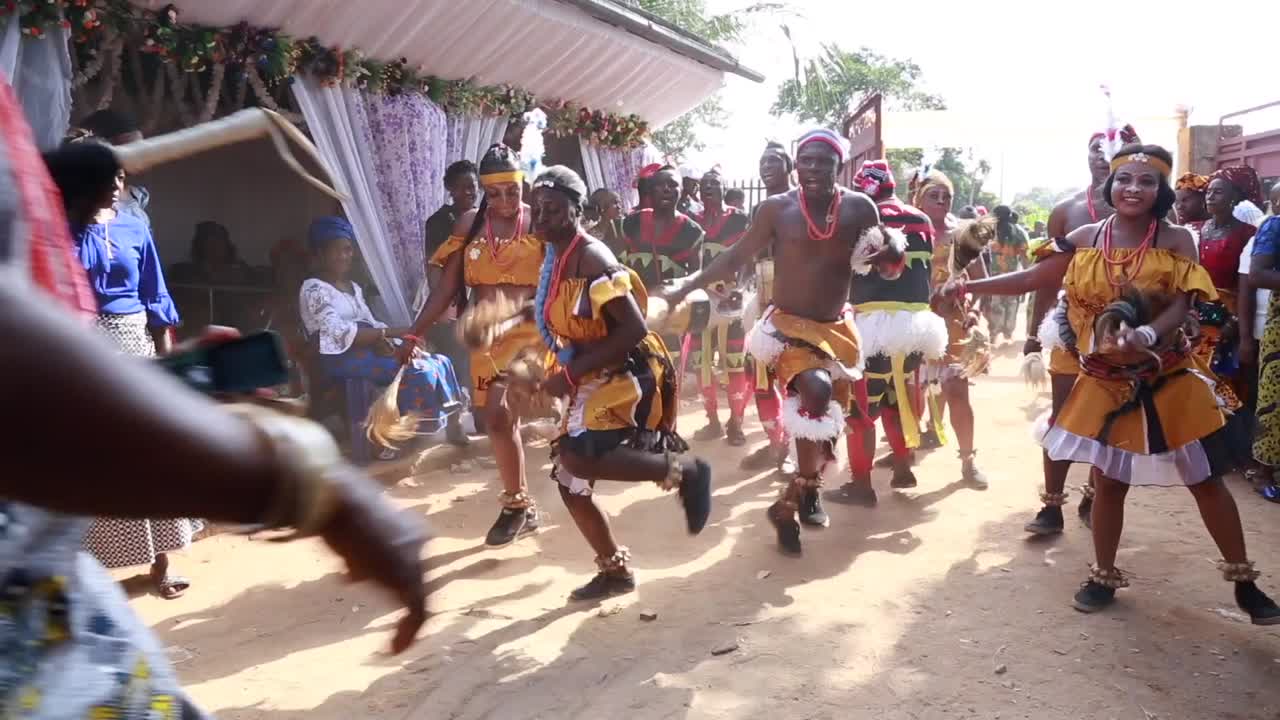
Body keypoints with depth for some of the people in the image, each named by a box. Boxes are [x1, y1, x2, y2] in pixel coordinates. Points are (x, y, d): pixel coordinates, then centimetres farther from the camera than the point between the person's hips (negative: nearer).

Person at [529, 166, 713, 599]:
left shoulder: (592, 258, -16)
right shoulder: (555, 258, 11)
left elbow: (634, 328, -24)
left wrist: (570, 373, -22)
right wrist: (568, 377, 6)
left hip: (625, 376, -9)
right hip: (594, 382, 9)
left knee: (578, 458, -29)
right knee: (570, 483, 9)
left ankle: (682, 470, -10)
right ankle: (615, 571, 26)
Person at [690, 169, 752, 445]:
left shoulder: (740, 220, 1)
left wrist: (736, 287, -19)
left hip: (732, 299, -3)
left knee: (736, 363, -3)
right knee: (702, 362, 5)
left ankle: (735, 423, 8)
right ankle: (713, 421, 18)